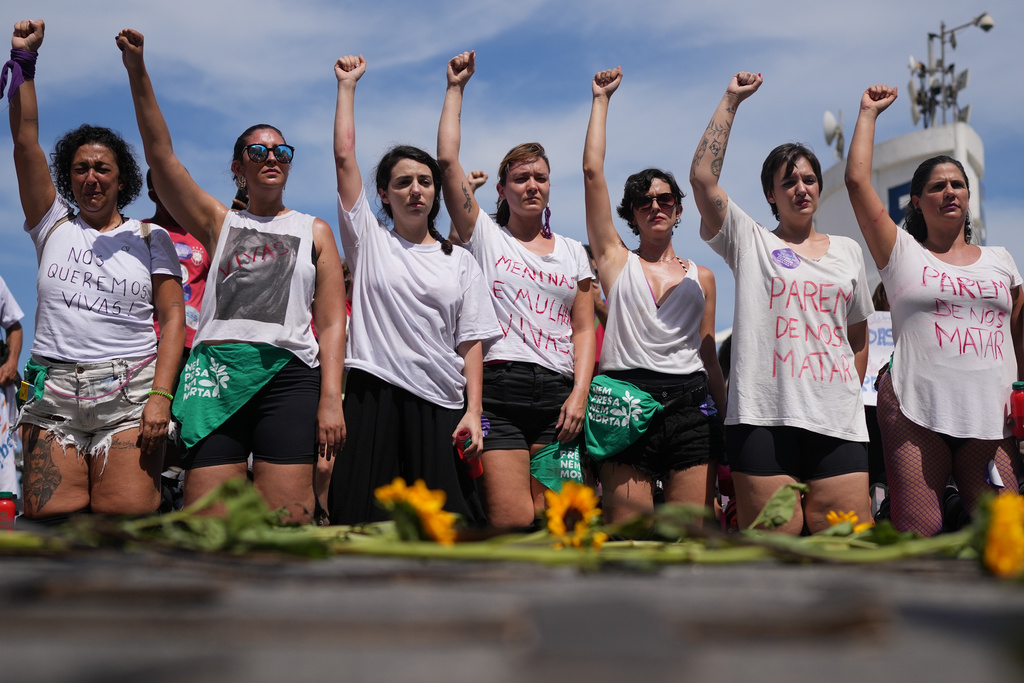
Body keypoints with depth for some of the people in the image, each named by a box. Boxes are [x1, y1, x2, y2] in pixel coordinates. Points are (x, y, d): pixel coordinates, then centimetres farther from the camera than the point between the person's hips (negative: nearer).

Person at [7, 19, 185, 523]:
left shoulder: (150, 237, 10)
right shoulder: (53, 225, 16)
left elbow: (172, 319, 2)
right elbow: (26, 142, 7)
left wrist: (161, 396, -9)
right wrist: (24, 60, 3)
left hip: (129, 393, -2)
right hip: (54, 393, 2)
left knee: (126, 523, -12)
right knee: (48, 519, -9)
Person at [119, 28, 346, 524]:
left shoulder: (314, 231, 17)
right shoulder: (219, 223, 19)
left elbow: (332, 323, 9)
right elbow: (160, 155, 8)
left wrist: (331, 398, -4)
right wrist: (137, 72, -1)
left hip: (289, 374, 0)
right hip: (216, 371, 1)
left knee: (285, 527, -9)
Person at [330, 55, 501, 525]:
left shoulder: (461, 262, 14)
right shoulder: (369, 240, 11)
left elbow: (471, 343, 7)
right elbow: (344, 156, 5)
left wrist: (473, 411, -4)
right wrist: (347, 85, 11)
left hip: (441, 403, 1)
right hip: (374, 396, -1)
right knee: (363, 516, -5)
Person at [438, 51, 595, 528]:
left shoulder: (573, 252, 17)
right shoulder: (484, 234, 10)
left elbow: (583, 329, 12)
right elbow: (447, 159, 1)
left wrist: (579, 393, -2)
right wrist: (456, 88, 8)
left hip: (558, 395, 3)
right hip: (499, 387, -3)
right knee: (511, 523, -12)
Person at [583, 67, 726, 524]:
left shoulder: (701, 277, 17)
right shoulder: (616, 260, 10)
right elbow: (592, 170, 5)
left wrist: (728, 420, 15)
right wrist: (601, 99, 12)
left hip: (690, 405, 2)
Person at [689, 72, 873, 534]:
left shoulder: (847, 250, 19)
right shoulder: (750, 242, 9)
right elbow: (702, 177, -5)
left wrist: (850, 394, 13)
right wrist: (731, 100, 1)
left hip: (839, 425, 3)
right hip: (765, 419, -3)